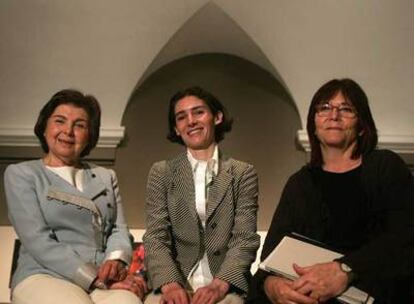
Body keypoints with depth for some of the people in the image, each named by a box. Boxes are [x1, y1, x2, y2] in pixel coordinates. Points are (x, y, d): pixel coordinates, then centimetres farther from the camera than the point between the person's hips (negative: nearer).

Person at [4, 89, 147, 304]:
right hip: (45, 276, -3)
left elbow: (118, 228, 14)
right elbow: (38, 241, -5)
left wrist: (116, 259, -11)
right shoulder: (21, 174, 7)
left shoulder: (106, 177, 21)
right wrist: (97, 279, -15)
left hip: (105, 278, 3)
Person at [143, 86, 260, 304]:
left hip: (225, 286, 0)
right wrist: (170, 284, -17)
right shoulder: (161, 173, 9)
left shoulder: (243, 173, 7)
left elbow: (245, 239, -1)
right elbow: (156, 237, 1)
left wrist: (219, 285, -18)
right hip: (174, 282, 0)